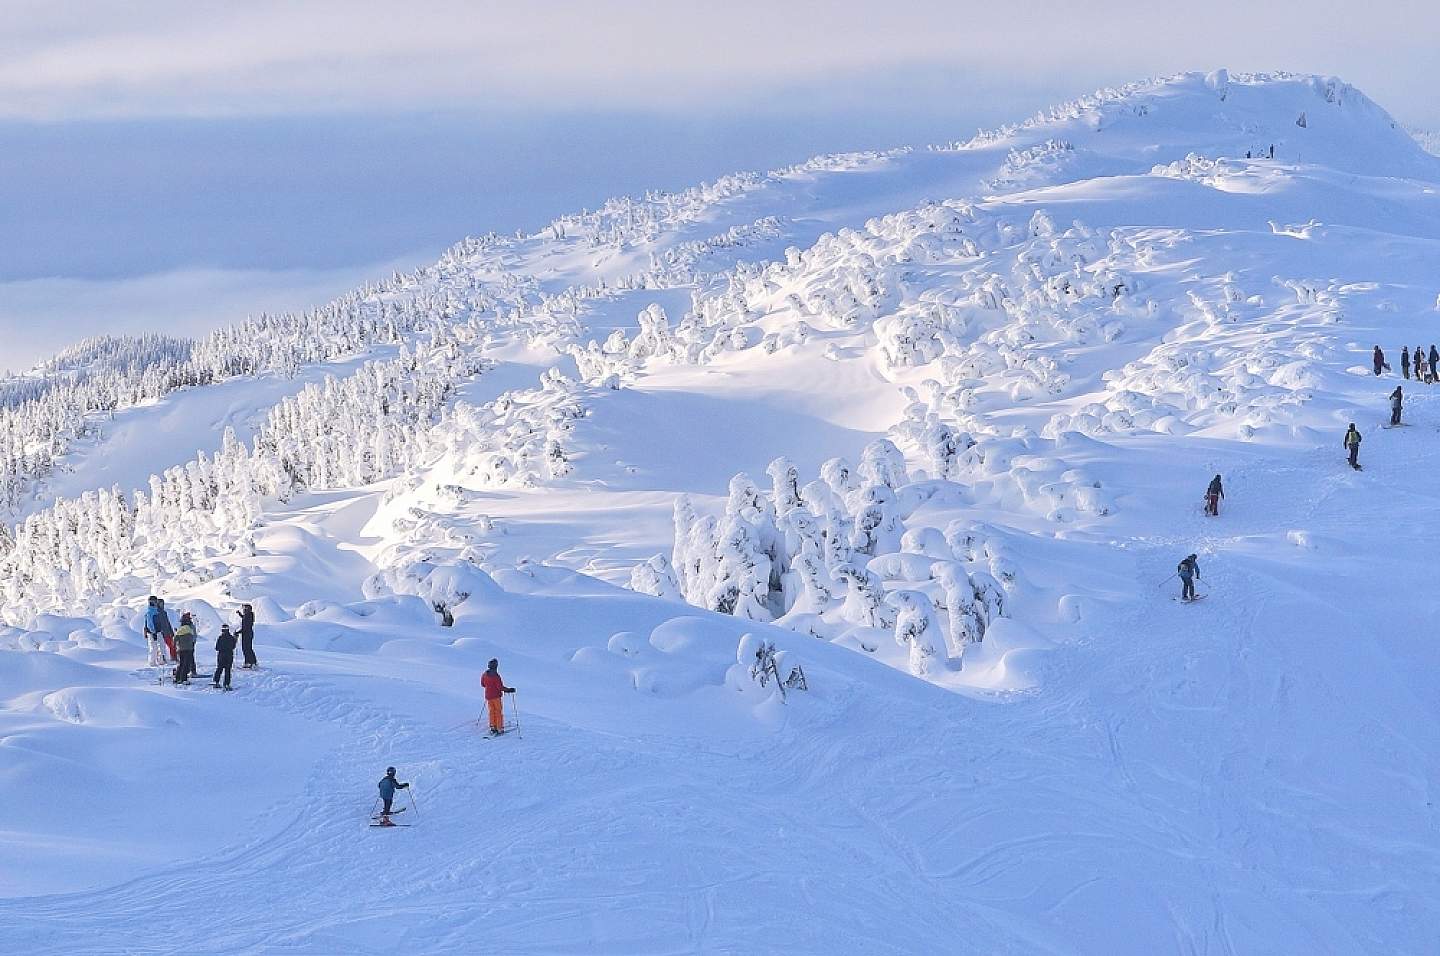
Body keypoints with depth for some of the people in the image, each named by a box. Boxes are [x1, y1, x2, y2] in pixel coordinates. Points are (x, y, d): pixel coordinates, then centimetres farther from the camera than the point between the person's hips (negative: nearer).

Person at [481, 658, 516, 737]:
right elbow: (500, 687, -24)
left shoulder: (485, 674, 0)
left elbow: (482, 684, 12)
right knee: (499, 712, 4)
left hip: (488, 696, 6)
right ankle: (500, 729, 4)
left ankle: (493, 728, 18)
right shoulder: (496, 676, -22)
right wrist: (509, 690, -15)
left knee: (492, 712, 17)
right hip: (496, 696, -6)